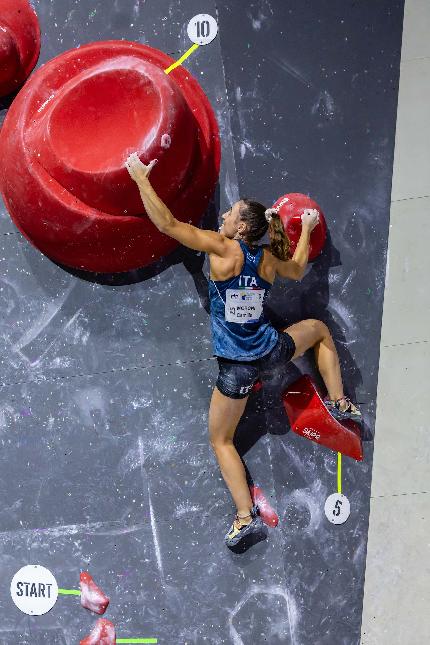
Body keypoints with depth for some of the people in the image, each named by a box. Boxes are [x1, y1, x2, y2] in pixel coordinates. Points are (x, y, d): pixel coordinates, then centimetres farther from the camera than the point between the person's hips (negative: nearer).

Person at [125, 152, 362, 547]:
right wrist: (307, 230, 36)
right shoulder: (269, 259, -1)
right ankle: (341, 404, 34)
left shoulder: (223, 248, -17)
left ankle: (246, 515, 3)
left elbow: (167, 223, -19)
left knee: (221, 441, 13)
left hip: (237, 366, -4)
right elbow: (297, 270, 23)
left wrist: (141, 178, -9)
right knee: (320, 329, 36)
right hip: (273, 350, 5)